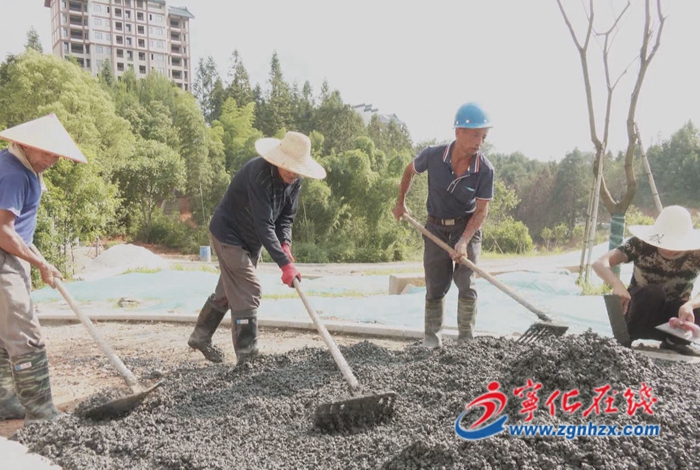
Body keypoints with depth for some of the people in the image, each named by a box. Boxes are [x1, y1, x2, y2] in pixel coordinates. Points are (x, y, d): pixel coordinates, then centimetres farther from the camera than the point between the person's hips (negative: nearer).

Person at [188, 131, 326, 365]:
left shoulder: (294, 181, -9)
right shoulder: (259, 173, -33)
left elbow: (286, 217, -2)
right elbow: (264, 224, -38)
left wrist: (285, 244, -22)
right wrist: (285, 264, -41)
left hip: (252, 238, 9)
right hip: (229, 233, -8)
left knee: (229, 290, 17)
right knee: (248, 292, -12)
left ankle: (200, 336, 34)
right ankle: (247, 356, -4)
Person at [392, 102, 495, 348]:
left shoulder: (485, 170, -21)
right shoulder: (433, 156, -19)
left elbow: (481, 210, -14)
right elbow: (410, 170, 3)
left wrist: (464, 241, -26)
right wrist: (401, 202, 10)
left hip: (467, 228, -1)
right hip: (436, 227, 1)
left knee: (467, 286, -5)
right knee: (435, 288, 6)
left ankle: (467, 340, 9)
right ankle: (432, 338, 19)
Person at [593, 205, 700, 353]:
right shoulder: (641, 244, -22)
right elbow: (600, 263, -30)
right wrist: (617, 285, -49)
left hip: (673, 315, 2)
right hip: (638, 312, -1)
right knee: (653, 292, -34)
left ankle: (673, 339, -2)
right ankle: (625, 338, -15)